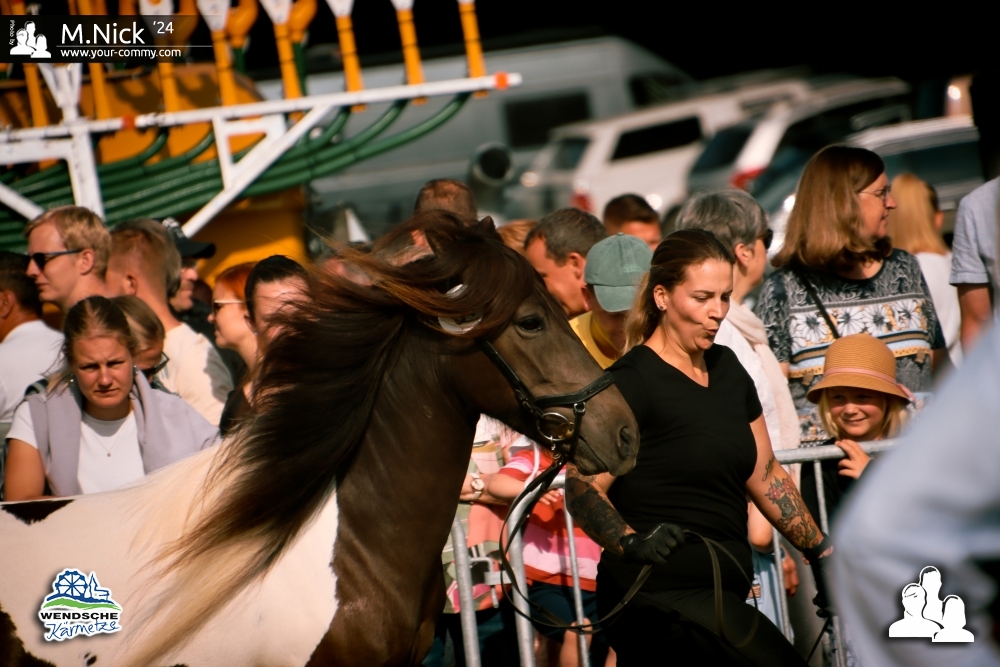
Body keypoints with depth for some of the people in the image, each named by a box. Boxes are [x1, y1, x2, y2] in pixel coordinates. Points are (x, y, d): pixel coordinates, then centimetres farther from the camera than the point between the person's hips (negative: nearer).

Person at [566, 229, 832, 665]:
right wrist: (631, 543, -34)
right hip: (667, 595, -8)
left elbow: (765, 475, 21)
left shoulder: (727, 368, 14)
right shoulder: (633, 382, -10)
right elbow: (582, 488, -18)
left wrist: (820, 552, 18)